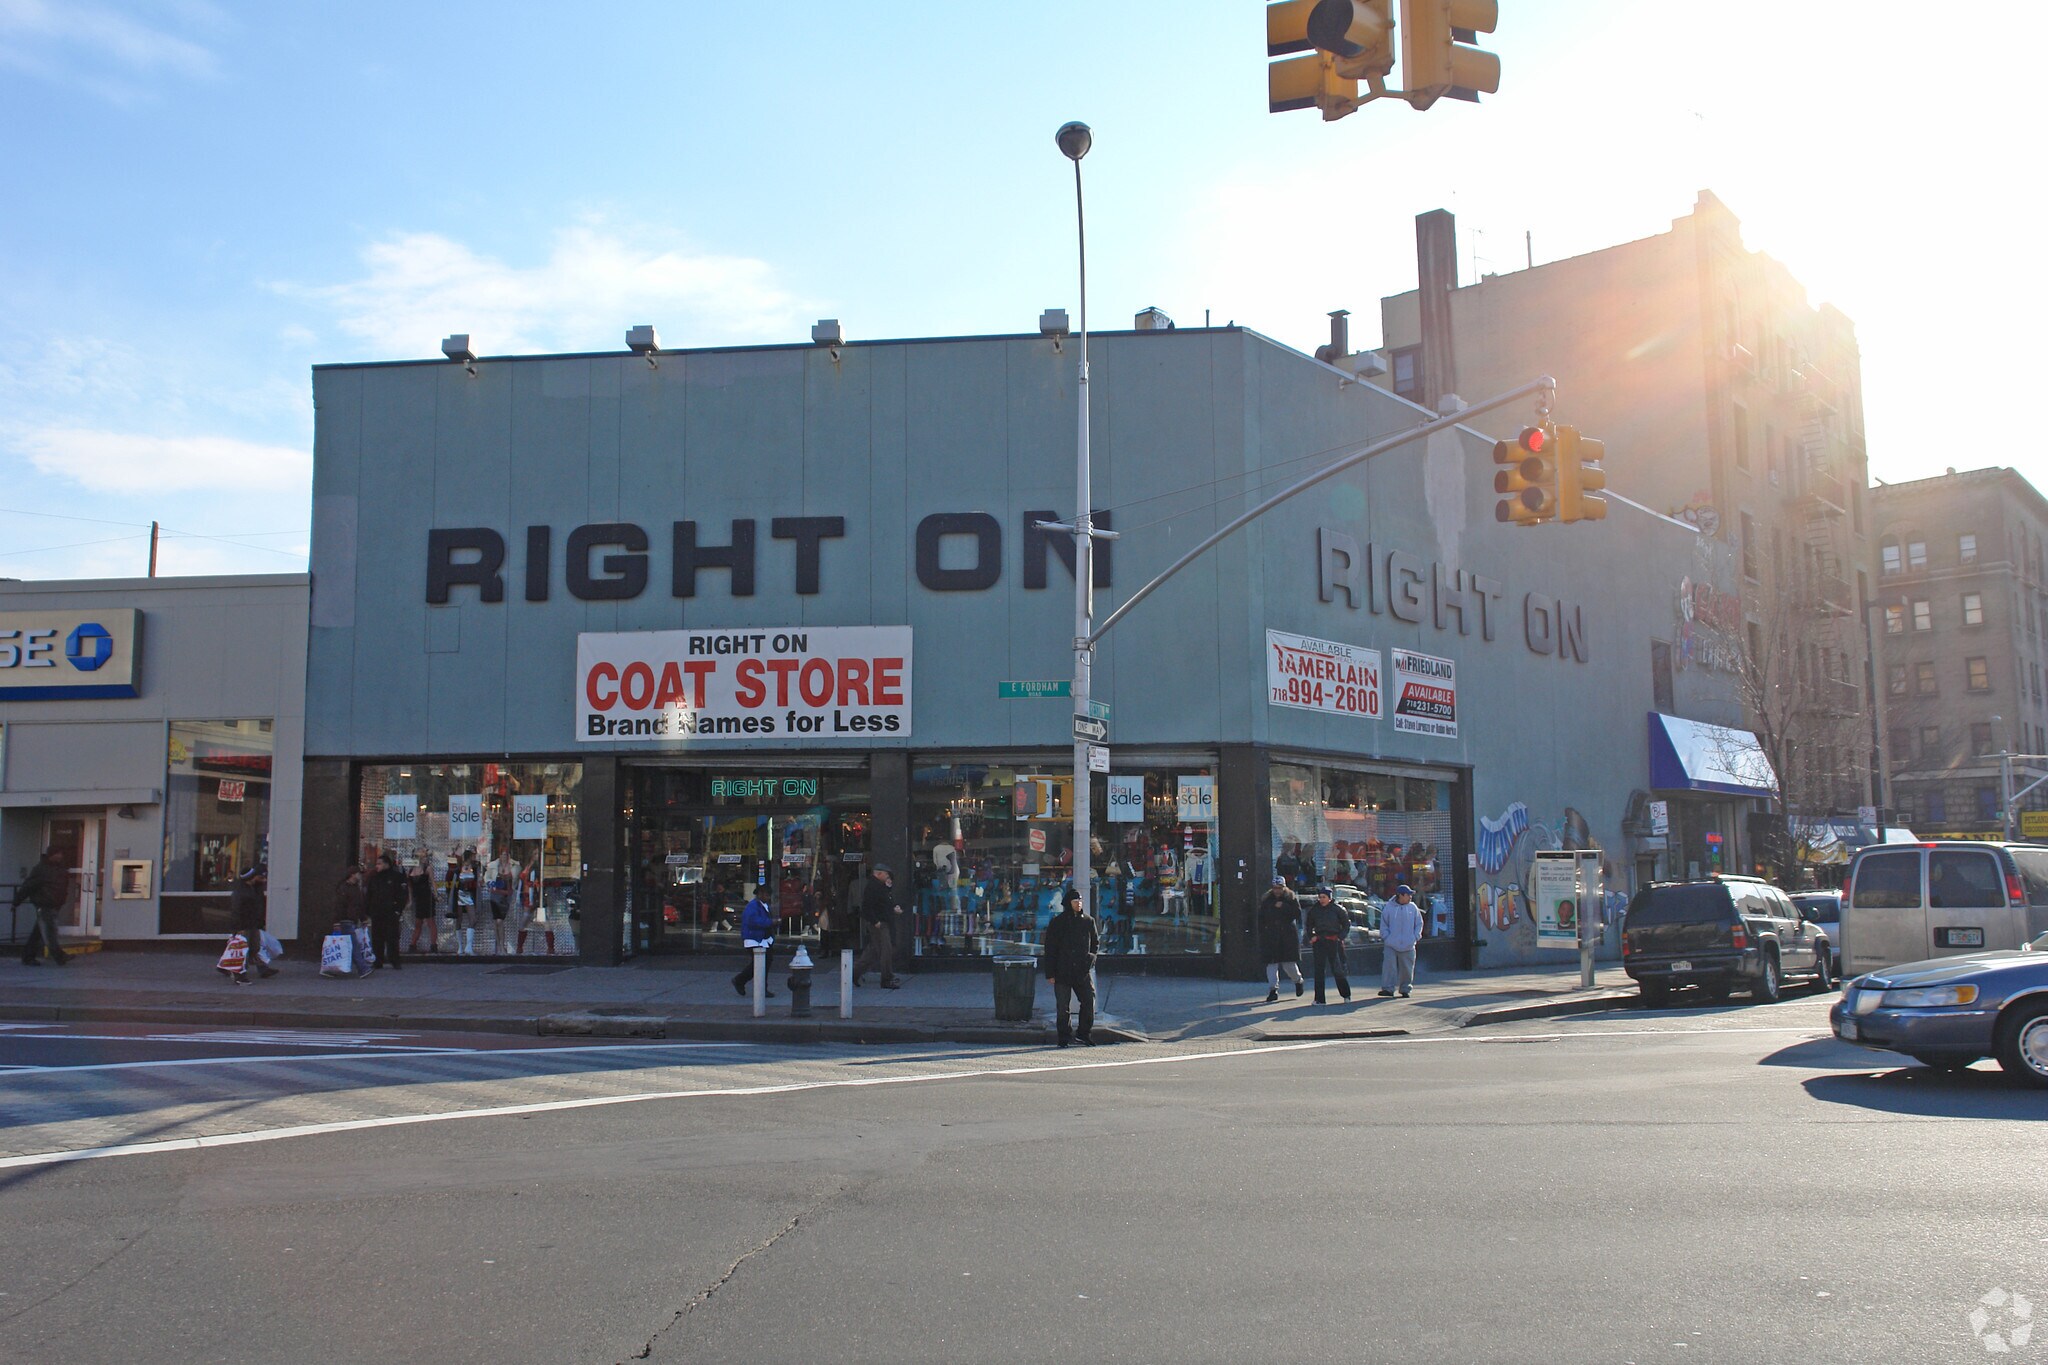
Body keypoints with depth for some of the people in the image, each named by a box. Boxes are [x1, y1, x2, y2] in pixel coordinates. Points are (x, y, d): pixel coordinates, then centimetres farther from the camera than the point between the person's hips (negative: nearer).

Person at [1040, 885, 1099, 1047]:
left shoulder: (1088, 921, 7)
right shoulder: (1057, 922, -1)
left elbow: (1095, 942, 19)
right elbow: (1050, 948, 0)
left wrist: (1091, 957, -1)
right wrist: (1050, 972, -4)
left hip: (1082, 971, 2)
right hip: (1062, 971, -2)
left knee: (1089, 1000, -7)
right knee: (1063, 1006, 2)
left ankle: (1084, 1033, 9)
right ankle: (1064, 1038, 12)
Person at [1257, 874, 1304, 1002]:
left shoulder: (1292, 898, 3)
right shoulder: (1266, 900, 9)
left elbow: (1297, 914, -10)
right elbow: (1261, 918, 12)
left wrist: (1283, 907, -18)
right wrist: (1262, 933, 3)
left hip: (1288, 936, -2)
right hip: (1271, 936, 2)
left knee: (1289, 963, -1)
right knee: (1272, 963, -4)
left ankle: (1298, 980, 29)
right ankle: (1273, 989, -1)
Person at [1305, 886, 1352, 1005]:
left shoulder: (1337, 909, -1)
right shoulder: (1314, 910, 7)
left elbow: (1347, 924, 6)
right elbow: (1309, 926, 20)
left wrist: (1340, 937, -5)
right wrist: (1311, 936, 4)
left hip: (1334, 942, -3)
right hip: (1319, 942, 3)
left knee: (1337, 969, -2)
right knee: (1319, 970, -1)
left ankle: (1346, 994, 18)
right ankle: (1320, 999, 1)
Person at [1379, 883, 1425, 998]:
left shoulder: (1413, 907, 4)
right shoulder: (1389, 907, -1)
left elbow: (1419, 923, 12)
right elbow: (1383, 924, 5)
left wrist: (1416, 936, 1)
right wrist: (1386, 937, -6)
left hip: (1408, 945, 2)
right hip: (1392, 945, -2)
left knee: (1407, 969, 7)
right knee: (1389, 966, -10)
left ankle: (1405, 989, 18)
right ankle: (1388, 988, -7)